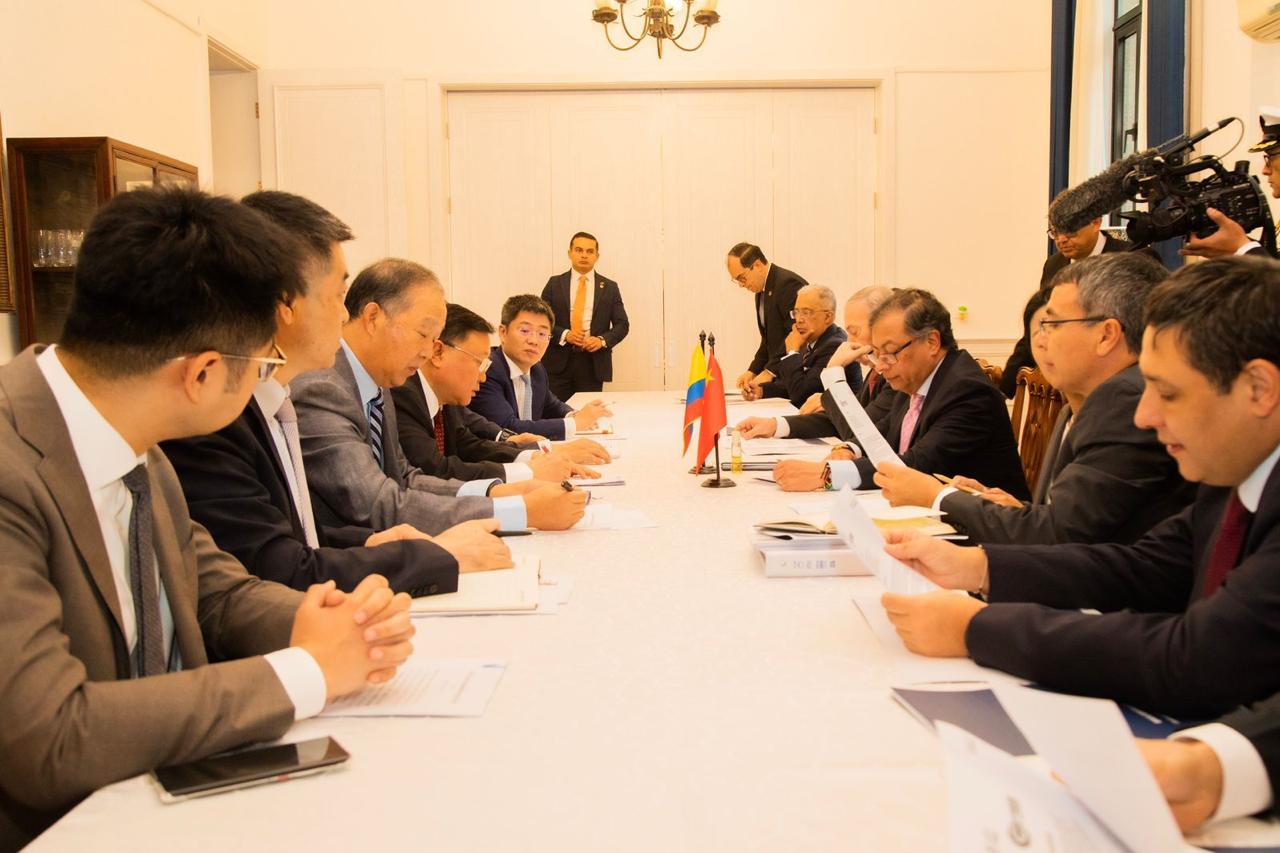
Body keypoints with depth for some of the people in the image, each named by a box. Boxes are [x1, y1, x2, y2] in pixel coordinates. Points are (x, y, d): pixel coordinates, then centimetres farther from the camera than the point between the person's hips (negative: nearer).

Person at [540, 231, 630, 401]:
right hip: (559, 361, 0)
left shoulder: (610, 287, 9)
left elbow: (622, 324, 8)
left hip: (593, 363, 1)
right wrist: (564, 335, -12)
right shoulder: (554, 283, 8)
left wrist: (602, 340, -10)